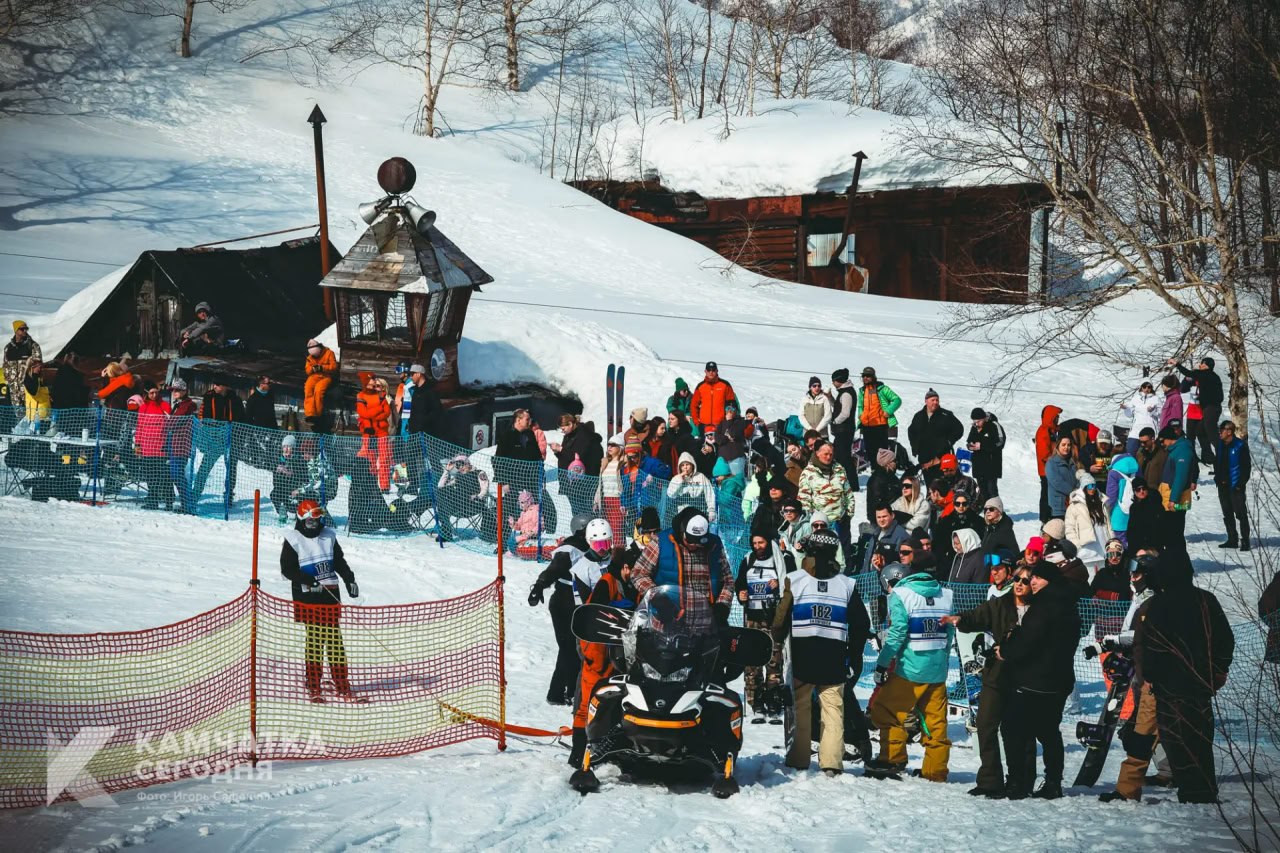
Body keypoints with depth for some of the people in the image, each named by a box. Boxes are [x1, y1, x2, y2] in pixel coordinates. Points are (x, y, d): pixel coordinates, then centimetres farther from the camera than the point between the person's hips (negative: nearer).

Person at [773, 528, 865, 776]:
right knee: (834, 709, 2)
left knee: (801, 708, 8)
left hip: (802, 657, -1)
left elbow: (782, 619, -4)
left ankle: (799, 760, 8)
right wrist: (854, 654, 21)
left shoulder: (794, 580, -4)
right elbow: (861, 624, 10)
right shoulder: (847, 584, 5)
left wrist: (775, 645, 11)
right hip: (834, 659, 1)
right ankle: (832, 762, -5)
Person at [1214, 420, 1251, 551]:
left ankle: (1245, 541, -5)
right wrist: (1217, 478, 9)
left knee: (1241, 513, -7)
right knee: (1227, 514, 11)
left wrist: (1241, 484, -13)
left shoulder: (1240, 446, -10)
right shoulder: (1220, 445, 10)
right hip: (1222, 485, 7)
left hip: (1235, 486, -7)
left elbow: (1247, 466, -10)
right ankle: (1232, 539, 19)